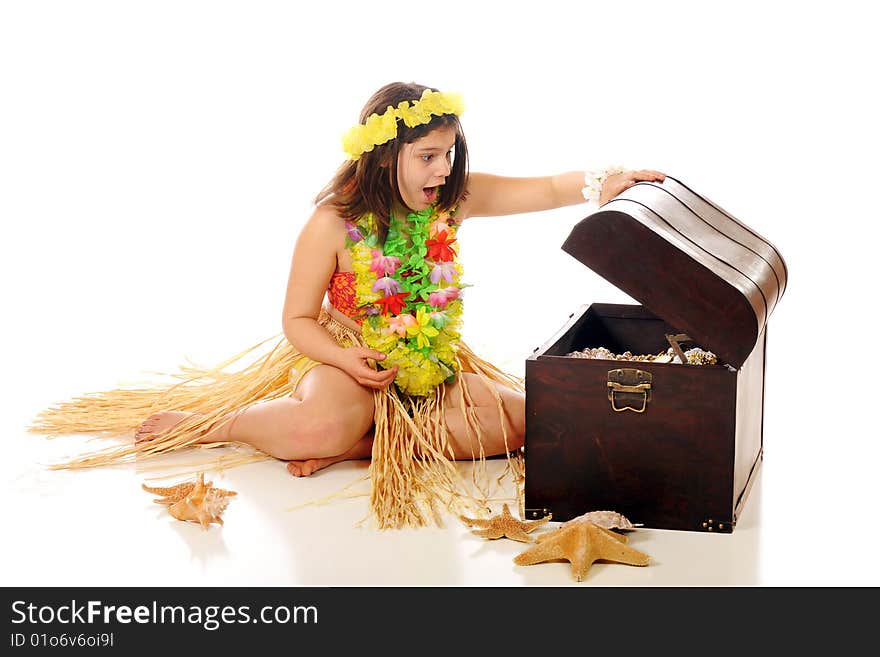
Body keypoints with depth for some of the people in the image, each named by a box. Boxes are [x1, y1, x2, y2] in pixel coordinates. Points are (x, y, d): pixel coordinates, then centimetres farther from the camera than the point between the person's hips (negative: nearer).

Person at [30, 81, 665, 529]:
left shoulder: (456, 199, -4)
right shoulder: (334, 223, -15)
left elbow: (546, 189, -11)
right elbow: (298, 319, -10)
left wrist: (601, 183, -32)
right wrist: (347, 360, -27)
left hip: (436, 361, 5)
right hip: (351, 357, -5)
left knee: (522, 420, -17)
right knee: (320, 426, -39)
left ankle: (359, 446, -19)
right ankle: (213, 423, -6)